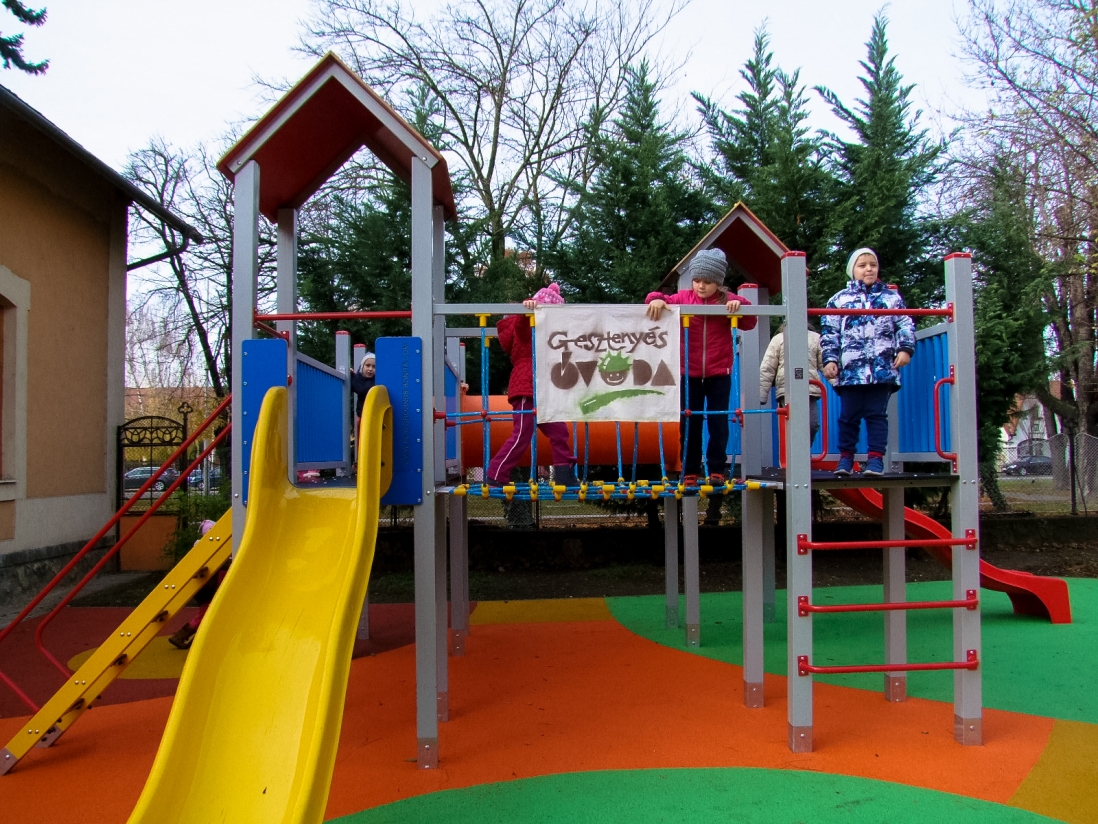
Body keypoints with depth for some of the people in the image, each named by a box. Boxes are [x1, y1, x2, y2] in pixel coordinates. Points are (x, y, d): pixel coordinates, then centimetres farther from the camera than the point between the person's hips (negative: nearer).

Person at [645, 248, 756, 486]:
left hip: (719, 374, 0)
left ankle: (717, 470, 16)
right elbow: (663, 302, -4)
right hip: (689, 374, 1)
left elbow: (749, 324, -3)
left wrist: (740, 306, -21)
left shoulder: (727, 301, -1)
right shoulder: (683, 298, 0)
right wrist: (656, 299, -26)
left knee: (718, 422, 6)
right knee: (689, 424, 6)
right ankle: (690, 472, 15)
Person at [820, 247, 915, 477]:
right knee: (849, 416, 2)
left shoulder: (892, 297, 16)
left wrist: (905, 348, -5)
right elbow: (830, 333, 9)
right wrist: (830, 359, -2)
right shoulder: (839, 299, 13)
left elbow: (905, 325, 11)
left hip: (883, 368, 0)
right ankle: (845, 457, 11)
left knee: (877, 414, 0)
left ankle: (876, 458, 4)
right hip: (851, 369, 0)